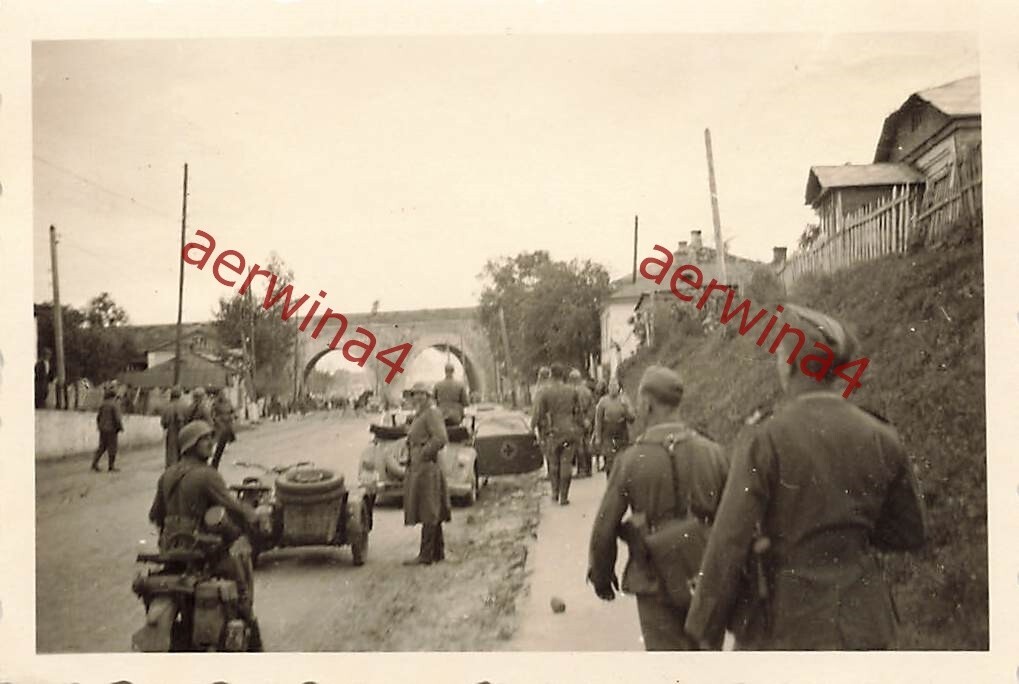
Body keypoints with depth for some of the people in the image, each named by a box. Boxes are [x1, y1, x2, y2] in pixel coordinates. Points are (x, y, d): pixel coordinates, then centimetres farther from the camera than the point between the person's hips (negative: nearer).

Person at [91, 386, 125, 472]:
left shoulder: (102, 405, 7)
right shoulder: (114, 405, -13)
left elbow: (98, 417, 11)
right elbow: (117, 418, -17)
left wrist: (99, 426, 22)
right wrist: (121, 427, -4)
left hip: (103, 429, 6)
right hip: (111, 430, -6)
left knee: (102, 447, 12)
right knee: (112, 448, 2)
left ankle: (94, 463, 2)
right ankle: (111, 467, 7)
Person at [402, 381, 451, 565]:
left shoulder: (432, 413, -11)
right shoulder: (419, 416, 18)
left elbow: (441, 438, -22)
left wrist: (424, 454, -17)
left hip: (426, 468, -10)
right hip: (418, 469, 10)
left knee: (428, 514, -7)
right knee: (431, 514, 13)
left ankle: (426, 555, -6)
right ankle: (438, 552, 19)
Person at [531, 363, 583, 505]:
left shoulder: (544, 393, -6)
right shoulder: (572, 391, 0)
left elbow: (538, 414, -5)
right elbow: (578, 413, 8)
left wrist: (533, 430, 5)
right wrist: (580, 429, 18)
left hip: (554, 432, -1)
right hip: (571, 431, 1)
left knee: (553, 463, 16)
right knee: (566, 464, 4)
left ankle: (555, 493, 16)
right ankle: (564, 497, 4)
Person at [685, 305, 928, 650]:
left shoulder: (767, 439, -14)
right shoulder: (882, 440, -1)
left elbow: (730, 542, -13)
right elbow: (911, 532, 10)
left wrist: (704, 625, -3)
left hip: (784, 625, -3)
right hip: (861, 624, 4)